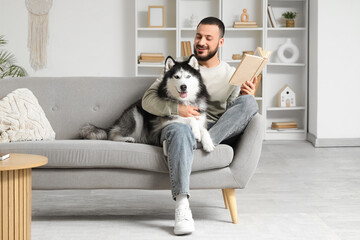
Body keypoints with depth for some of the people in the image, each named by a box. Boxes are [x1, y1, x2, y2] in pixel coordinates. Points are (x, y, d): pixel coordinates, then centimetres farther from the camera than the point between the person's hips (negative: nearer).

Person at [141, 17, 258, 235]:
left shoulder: (232, 75, 19)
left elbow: (236, 114, 12)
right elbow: (148, 99, 5)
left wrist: (247, 98, -10)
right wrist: (176, 109, -13)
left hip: (217, 130, 2)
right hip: (181, 125, -1)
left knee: (249, 102, -24)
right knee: (180, 131, -41)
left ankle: (203, 141, -33)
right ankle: (182, 207, -48)